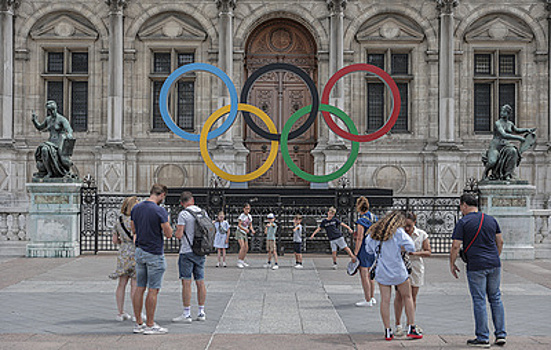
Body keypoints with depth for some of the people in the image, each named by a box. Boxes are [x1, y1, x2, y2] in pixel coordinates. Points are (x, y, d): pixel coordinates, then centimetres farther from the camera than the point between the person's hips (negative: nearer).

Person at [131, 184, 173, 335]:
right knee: (153, 290, -1)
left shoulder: (136, 208, 5)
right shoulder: (160, 211, -16)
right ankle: (150, 325, 3)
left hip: (139, 251, 7)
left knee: (140, 288, 11)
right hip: (154, 254, -7)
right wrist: (166, 222, 5)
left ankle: (139, 323, 15)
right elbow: (168, 234, -13)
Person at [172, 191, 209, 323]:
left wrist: (176, 232, 6)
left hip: (187, 252, -6)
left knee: (186, 282, -3)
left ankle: (186, 314, -2)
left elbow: (179, 235, -15)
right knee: (200, 282, 9)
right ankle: (201, 312, 14)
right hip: (201, 252, 6)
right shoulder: (204, 213, 8)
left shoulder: (183, 214, -11)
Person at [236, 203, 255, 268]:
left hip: (245, 233, 7)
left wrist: (252, 230, -8)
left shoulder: (250, 216, 8)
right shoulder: (242, 216, -14)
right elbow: (239, 225, -20)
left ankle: (242, 261, 20)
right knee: (242, 247, -20)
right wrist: (246, 229, -35)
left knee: (246, 248, 7)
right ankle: (239, 262, -16)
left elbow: (250, 225, 13)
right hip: (239, 232, -7)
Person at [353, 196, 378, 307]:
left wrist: (355, 253, -15)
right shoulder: (374, 218, 7)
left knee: (364, 276, -1)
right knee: (370, 275, 18)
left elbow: (359, 239, -19)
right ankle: (372, 297, 25)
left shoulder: (362, 221, -17)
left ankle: (368, 300, 2)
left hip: (364, 250, -8)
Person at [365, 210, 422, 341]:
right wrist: (401, 248, 2)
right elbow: (411, 247, -16)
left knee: (385, 300, 5)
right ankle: (411, 328, 11)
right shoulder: (398, 232, -11)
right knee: (407, 297, 12)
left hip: (381, 270, 4)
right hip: (398, 271, -3)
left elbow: (369, 249, 15)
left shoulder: (373, 232, 5)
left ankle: (387, 331, 5)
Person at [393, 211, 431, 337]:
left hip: (415, 266, 2)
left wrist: (415, 253, -18)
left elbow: (428, 252, -1)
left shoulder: (422, 235, -2)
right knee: (399, 295, -6)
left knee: (413, 296, 7)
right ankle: (398, 325, 0)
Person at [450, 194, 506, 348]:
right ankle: (501, 335, 15)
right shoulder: (491, 219, 10)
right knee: (495, 298, 14)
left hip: (476, 267, -5)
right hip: (494, 265, 5)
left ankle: (483, 338, 4)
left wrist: (452, 264, 3)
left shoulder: (463, 222, -6)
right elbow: (500, 241, 16)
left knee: (479, 301, 0)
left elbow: (455, 246, -9)